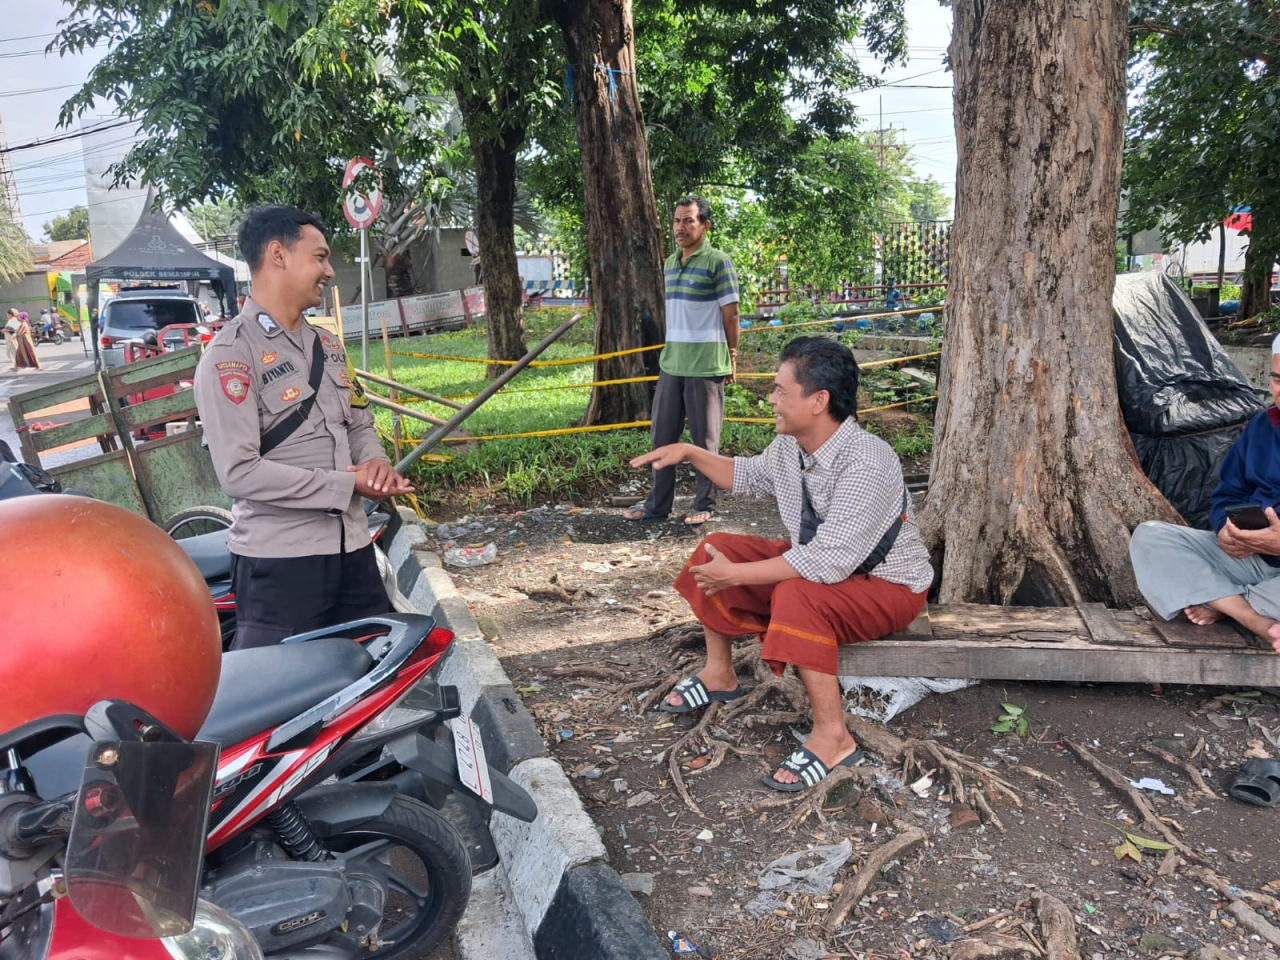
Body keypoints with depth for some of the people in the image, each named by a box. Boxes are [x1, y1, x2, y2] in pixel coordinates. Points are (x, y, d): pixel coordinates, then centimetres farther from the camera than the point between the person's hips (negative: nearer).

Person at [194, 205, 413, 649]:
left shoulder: (327, 344, 14)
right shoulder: (230, 355, -12)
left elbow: (359, 422, 20)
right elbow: (239, 472, -20)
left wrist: (374, 462, -4)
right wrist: (346, 485, -18)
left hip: (352, 547, 8)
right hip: (278, 560, -7)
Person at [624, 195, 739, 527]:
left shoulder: (718, 262, -7)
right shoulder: (670, 263, 13)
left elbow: (730, 313, -5)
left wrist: (732, 357, -2)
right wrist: (669, 352, 17)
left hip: (706, 365, -7)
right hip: (671, 362, 7)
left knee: (704, 438, 3)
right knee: (662, 434, 9)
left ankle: (704, 505, 15)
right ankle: (658, 504, 19)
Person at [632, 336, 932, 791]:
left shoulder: (867, 466, -33)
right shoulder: (789, 445, -7)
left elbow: (825, 563, -37)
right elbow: (748, 475, 16)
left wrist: (736, 574, -30)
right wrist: (690, 453, 3)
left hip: (886, 584, -9)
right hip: (820, 561, 9)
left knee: (797, 597, -37)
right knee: (717, 549, 2)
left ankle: (833, 738, -22)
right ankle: (719, 674, 16)